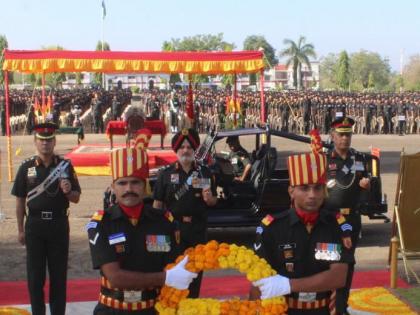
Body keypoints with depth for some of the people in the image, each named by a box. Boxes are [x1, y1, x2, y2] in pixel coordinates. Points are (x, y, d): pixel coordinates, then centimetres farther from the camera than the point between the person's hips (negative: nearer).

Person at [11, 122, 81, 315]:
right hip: (35, 225, 0)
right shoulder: (26, 167, 1)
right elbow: (20, 201, 5)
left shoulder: (65, 166, 1)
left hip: (59, 224, 0)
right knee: (35, 274, 5)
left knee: (59, 273, 7)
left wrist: (68, 192, -19)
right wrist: (20, 230, 5)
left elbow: (76, 198, 4)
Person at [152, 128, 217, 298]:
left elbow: (214, 201, 12)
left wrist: (208, 199, -11)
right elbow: (157, 204, 1)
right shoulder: (166, 174, 1)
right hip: (173, 227, -2)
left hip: (198, 229, 2)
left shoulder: (205, 172, 7)